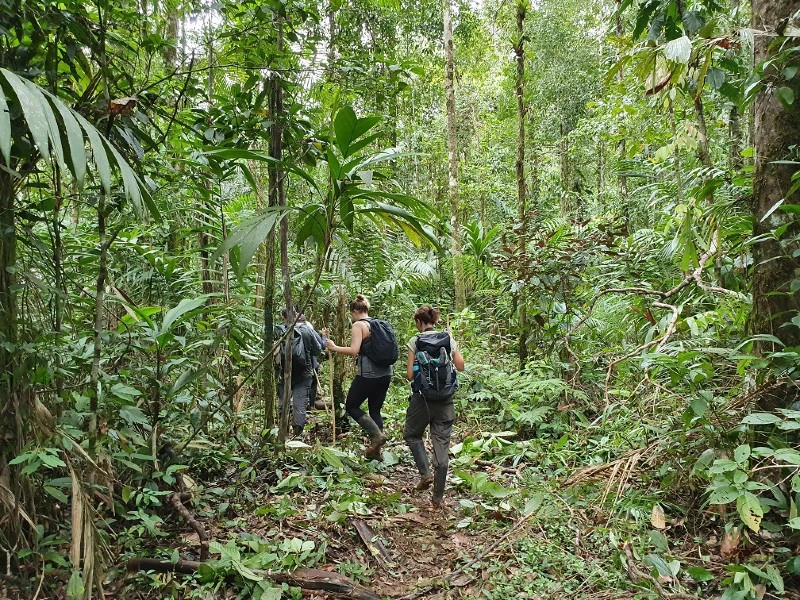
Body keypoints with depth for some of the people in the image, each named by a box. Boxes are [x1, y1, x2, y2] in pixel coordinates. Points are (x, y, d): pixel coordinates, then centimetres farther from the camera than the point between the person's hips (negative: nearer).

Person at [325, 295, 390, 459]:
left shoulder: (358, 325, -8)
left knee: (351, 406, 10)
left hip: (368, 374, -7)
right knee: (375, 410, 16)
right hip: (385, 373, 7)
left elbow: (354, 350, -19)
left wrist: (334, 348, -7)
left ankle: (377, 434, -6)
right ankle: (375, 450, 15)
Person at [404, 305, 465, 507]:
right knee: (442, 444, 7)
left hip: (422, 398, -3)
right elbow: (461, 366, 9)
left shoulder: (415, 342, -6)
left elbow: (410, 375, -7)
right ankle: (438, 496, 11)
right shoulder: (449, 339, 2)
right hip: (445, 400, 3)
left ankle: (425, 473, 5)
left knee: (411, 434, 22)